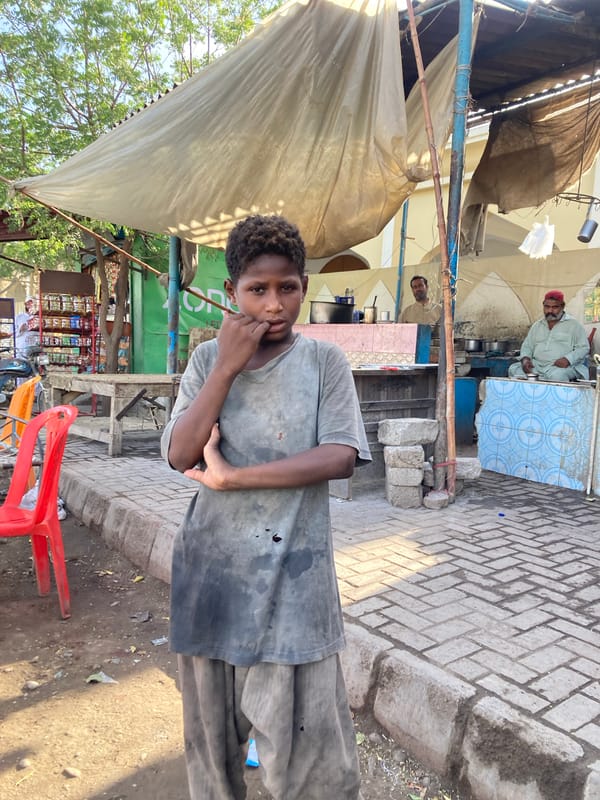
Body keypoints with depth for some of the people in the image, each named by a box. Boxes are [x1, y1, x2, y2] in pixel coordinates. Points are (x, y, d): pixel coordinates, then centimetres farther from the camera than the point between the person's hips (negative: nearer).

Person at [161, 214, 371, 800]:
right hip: (210, 565, 2)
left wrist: (232, 476, -16)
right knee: (210, 727, 19)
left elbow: (341, 457, -14)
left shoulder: (324, 361, -3)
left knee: (305, 741, 5)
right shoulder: (207, 358, 2)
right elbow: (180, 456, -8)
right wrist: (227, 367, -16)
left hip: (292, 571, -2)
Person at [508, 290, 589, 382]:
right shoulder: (537, 325, 20)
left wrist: (568, 359, -19)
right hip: (536, 365, 4)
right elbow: (527, 346, 22)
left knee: (557, 375, -39)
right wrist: (525, 358, -2)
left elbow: (584, 347, 0)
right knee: (513, 369, -21)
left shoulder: (573, 324, 6)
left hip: (562, 367, -4)